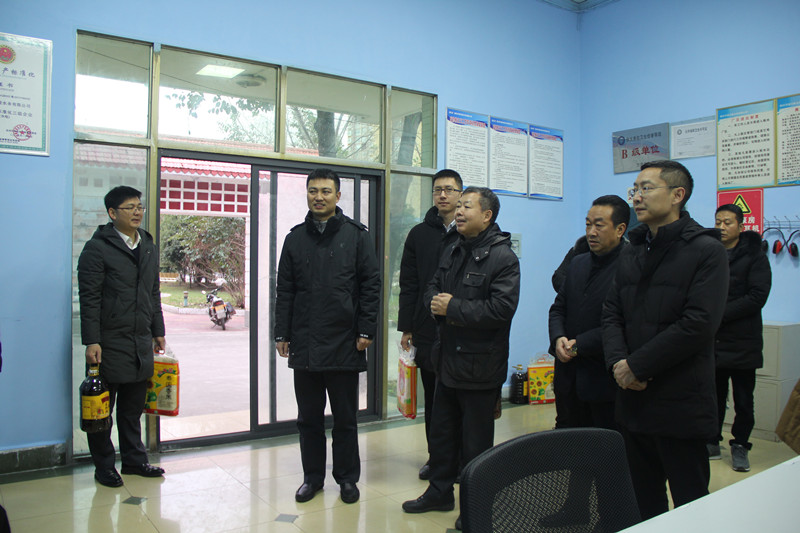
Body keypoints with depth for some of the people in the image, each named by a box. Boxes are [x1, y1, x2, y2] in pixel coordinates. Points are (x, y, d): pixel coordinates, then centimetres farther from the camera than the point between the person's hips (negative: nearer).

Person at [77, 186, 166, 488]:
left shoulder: (148, 246, 14)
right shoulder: (98, 247, -7)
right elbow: (89, 298, -10)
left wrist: (158, 331, 17)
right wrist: (92, 341, -15)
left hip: (142, 343, 6)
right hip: (109, 344, -6)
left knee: (134, 406, 15)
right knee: (102, 407, 7)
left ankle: (134, 458, 28)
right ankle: (104, 466, 20)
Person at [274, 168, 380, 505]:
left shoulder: (356, 236, 1)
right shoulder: (295, 238, 9)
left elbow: (371, 285, -1)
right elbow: (284, 290, 10)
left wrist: (366, 330, -7)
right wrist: (282, 334, 5)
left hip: (344, 344, -3)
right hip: (304, 344, 3)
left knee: (345, 417, 9)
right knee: (308, 417, 12)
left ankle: (347, 477, 24)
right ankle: (313, 476, 27)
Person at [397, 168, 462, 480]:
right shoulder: (419, 234, 9)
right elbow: (408, 284, 7)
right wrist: (406, 327, 4)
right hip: (427, 329, 3)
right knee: (432, 396, 12)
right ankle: (435, 456, 26)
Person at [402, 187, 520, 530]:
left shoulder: (502, 257, -15)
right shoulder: (453, 252, 12)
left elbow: (501, 308, -24)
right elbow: (432, 289, 17)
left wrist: (453, 307, -20)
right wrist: (437, 304, -7)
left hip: (479, 365, -8)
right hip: (447, 359, 8)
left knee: (476, 442, 8)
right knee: (442, 431, 20)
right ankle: (440, 491, 38)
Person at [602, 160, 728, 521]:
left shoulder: (705, 250, -8)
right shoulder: (632, 254, 14)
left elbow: (699, 324, -17)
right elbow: (612, 313, 9)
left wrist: (637, 366, -15)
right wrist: (617, 361, -9)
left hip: (680, 405, -6)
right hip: (633, 399, 6)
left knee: (690, 506, 7)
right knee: (643, 504, 16)